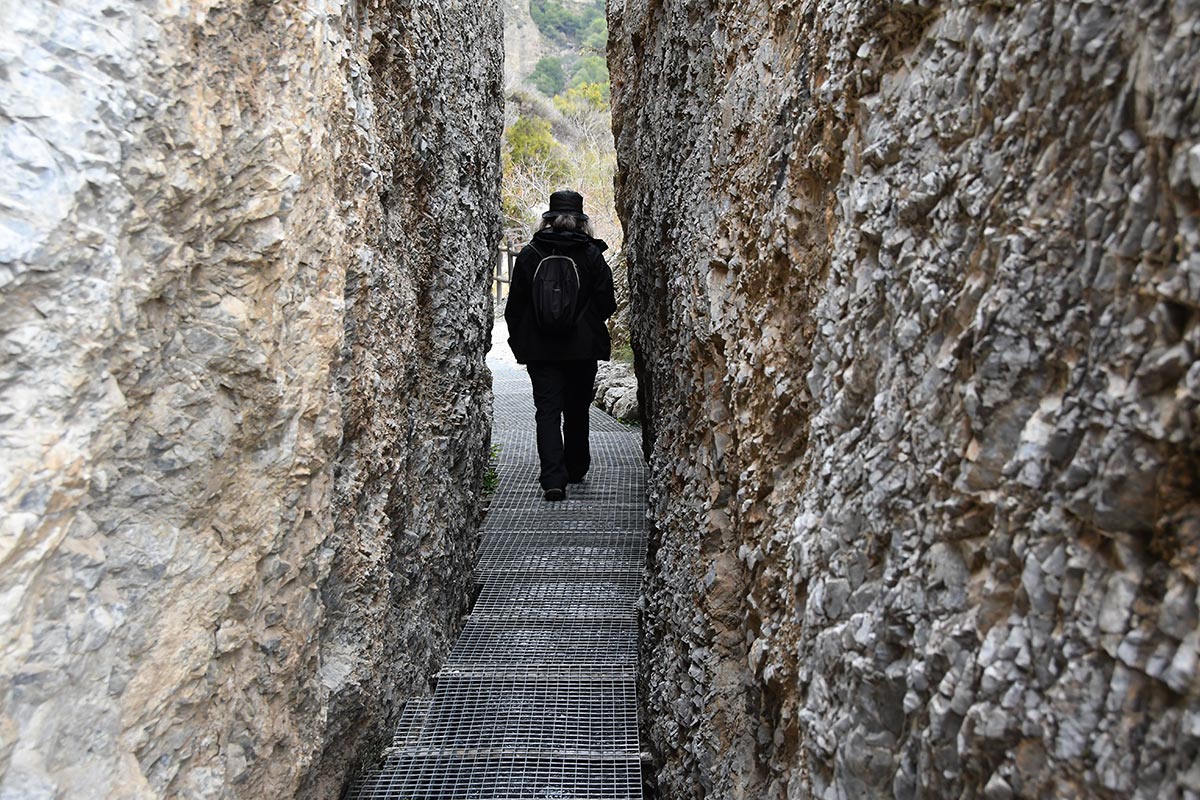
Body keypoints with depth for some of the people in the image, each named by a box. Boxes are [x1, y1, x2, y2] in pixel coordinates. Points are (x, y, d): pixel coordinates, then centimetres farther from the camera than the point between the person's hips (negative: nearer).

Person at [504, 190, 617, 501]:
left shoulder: (529, 254, -1)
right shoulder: (591, 254, -4)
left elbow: (515, 303, 2)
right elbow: (606, 301, -1)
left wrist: (518, 339, 14)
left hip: (540, 347, 0)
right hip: (583, 347, 0)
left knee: (547, 410, 0)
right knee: (576, 410, 15)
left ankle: (553, 478, -13)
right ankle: (575, 470, 28)